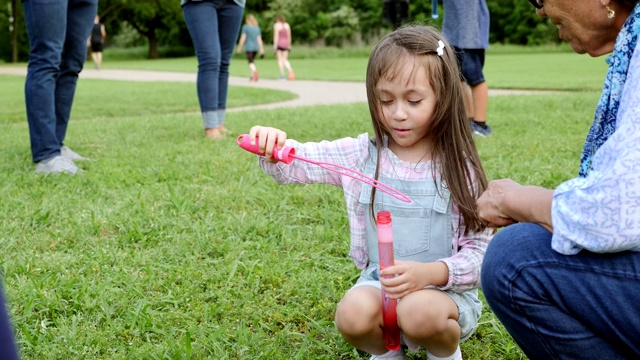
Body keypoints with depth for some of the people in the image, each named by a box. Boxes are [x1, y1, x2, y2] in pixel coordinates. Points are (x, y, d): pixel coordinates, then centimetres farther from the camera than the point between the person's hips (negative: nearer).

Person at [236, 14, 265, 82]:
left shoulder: (245, 27, -3)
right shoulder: (257, 28, 10)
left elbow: (243, 38, -6)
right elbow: (259, 39, 7)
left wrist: (239, 48, -1)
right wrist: (261, 49, 7)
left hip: (249, 47, -5)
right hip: (256, 47, 5)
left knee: (250, 62, -9)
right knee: (252, 61, 18)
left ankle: (255, 71, -35)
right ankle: (253, 76, 15)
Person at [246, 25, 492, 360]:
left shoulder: (458, 169, -9)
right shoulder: (362, 155, -1)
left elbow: (479, 251, -8)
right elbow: (295, 163, 3)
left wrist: (429, 273, -26)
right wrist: (272, 148, -22)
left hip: (444, 290, -2)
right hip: (379, 283, 2)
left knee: (420, 313, -34)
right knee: (353, 314, -29)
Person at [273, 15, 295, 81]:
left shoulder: (276, 25, -7)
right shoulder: (287, 25, 8)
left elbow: (276, 36, -13)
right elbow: (289, 36, 8)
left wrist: (275, 45, -14)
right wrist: (289, 45, 13)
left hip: (279, 44, -4)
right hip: (285, 44, 4)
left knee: (280, 60, 0)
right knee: (285, 60, 6)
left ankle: (282, 76, -4)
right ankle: (290, 70, -21)